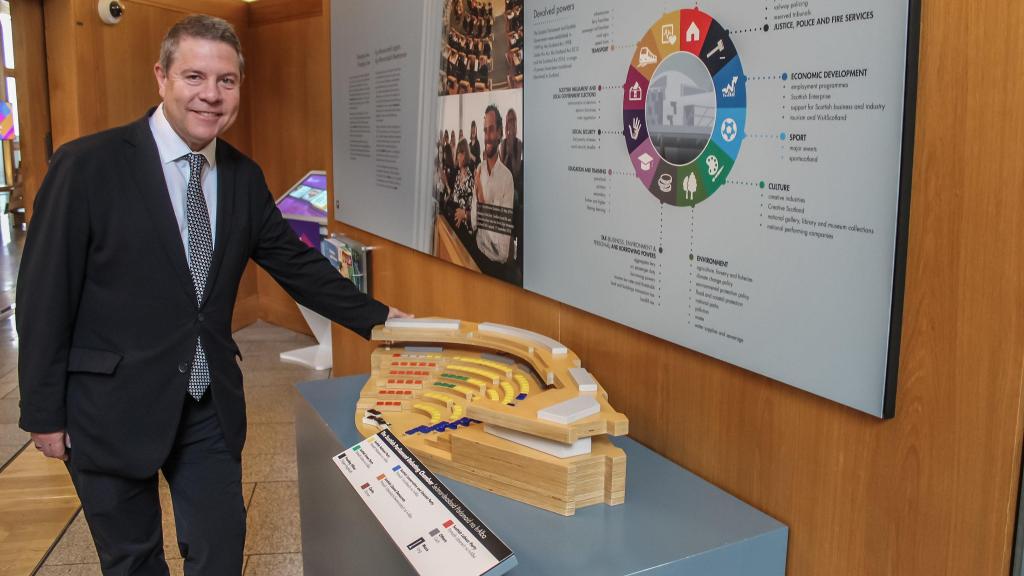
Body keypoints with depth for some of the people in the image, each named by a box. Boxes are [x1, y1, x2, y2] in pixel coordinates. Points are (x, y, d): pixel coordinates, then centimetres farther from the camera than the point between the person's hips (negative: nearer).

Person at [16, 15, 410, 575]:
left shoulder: (243, 176, 2)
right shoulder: (88, 165, -13)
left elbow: (295, 263, 10)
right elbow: (44, 297, -9)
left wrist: (377, 316, 4)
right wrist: (44, 413, -7)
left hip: (211, 405, 4)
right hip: (112, 406, -3)